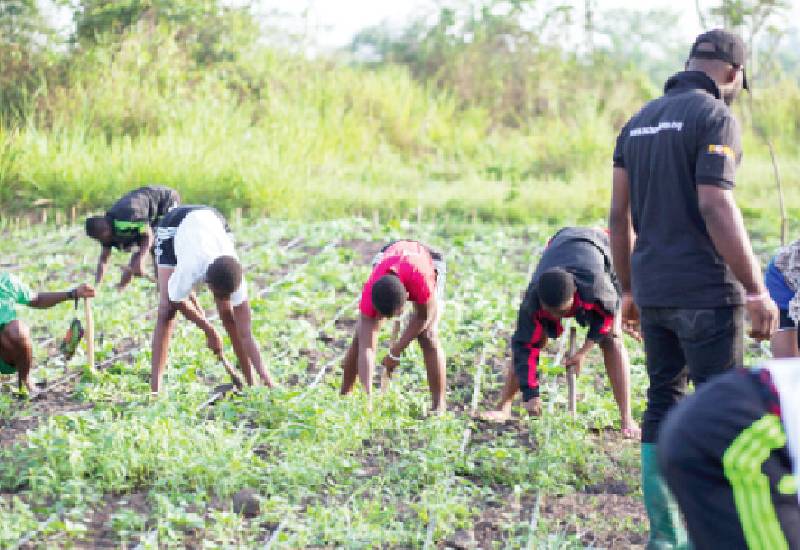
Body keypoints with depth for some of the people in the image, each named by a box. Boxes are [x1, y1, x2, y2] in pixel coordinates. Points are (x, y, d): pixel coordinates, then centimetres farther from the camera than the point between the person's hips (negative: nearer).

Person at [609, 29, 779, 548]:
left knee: (665, 404, 13)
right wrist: (757, 289, -18)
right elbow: (716, 208, -20)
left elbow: (620, 215, 13)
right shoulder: (716, 117, -10)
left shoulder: (640, 121, 13)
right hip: (706, 291, -7)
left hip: (652, 289, 7)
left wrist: (629, 289, 20)